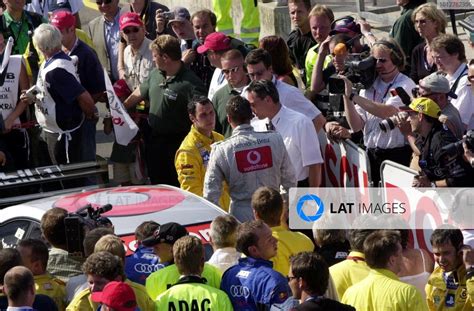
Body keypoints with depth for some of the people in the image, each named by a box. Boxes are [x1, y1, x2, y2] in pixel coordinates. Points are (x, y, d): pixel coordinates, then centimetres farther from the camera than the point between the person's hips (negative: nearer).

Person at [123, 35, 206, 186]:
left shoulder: (190, 84, -21)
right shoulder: (155, 74, 5)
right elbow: (139, 94, 23)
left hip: (177, 145, -8)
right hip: (154, 140, 8)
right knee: (156, 184, 16)